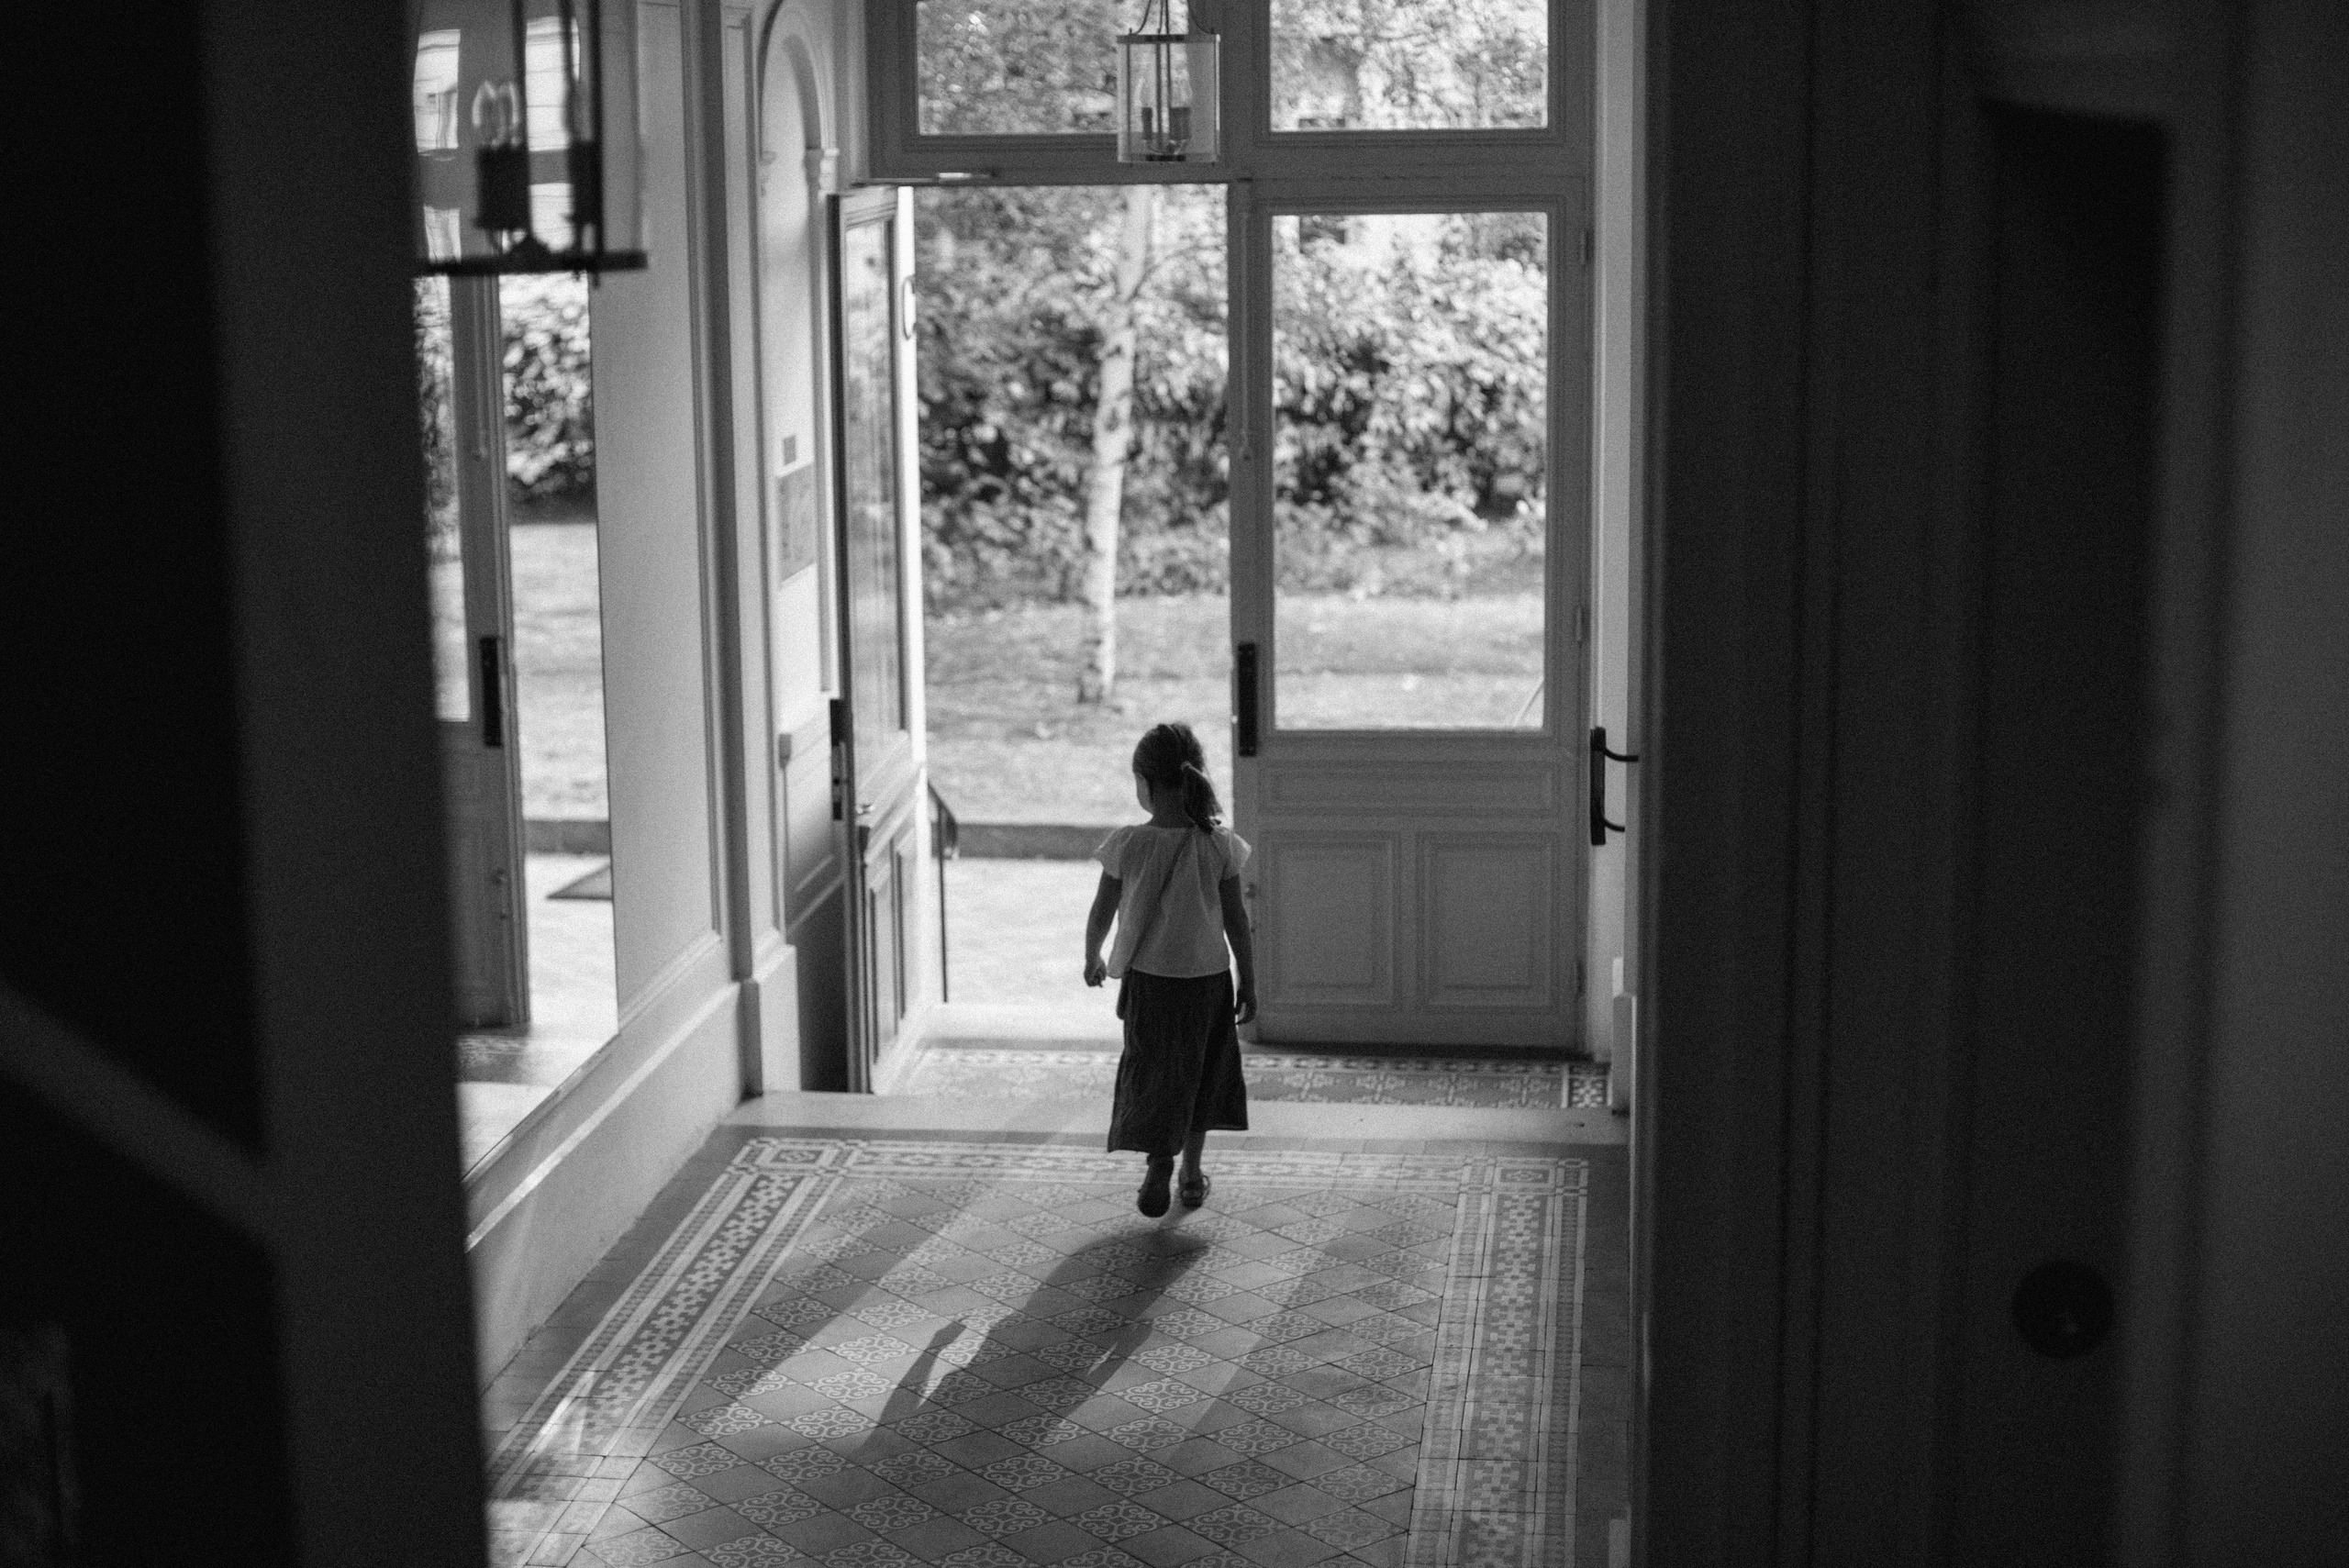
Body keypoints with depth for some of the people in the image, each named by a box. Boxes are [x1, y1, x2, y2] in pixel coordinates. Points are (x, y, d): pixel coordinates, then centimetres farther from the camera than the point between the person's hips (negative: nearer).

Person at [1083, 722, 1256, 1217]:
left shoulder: (1128, 845, -15)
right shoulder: (1219, 845, -12)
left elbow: (1102, 913, -4)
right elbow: (1236, 921, -6)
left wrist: (1093, 959, 16)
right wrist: (1248, 982, 5)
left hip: (1149, 977, -1)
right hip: (1208, 976, 1)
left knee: (1153, 1071, 12)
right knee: (1202, 1071, 18)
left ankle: (1159, 1161, -9)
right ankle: (1191, 1173, 27)